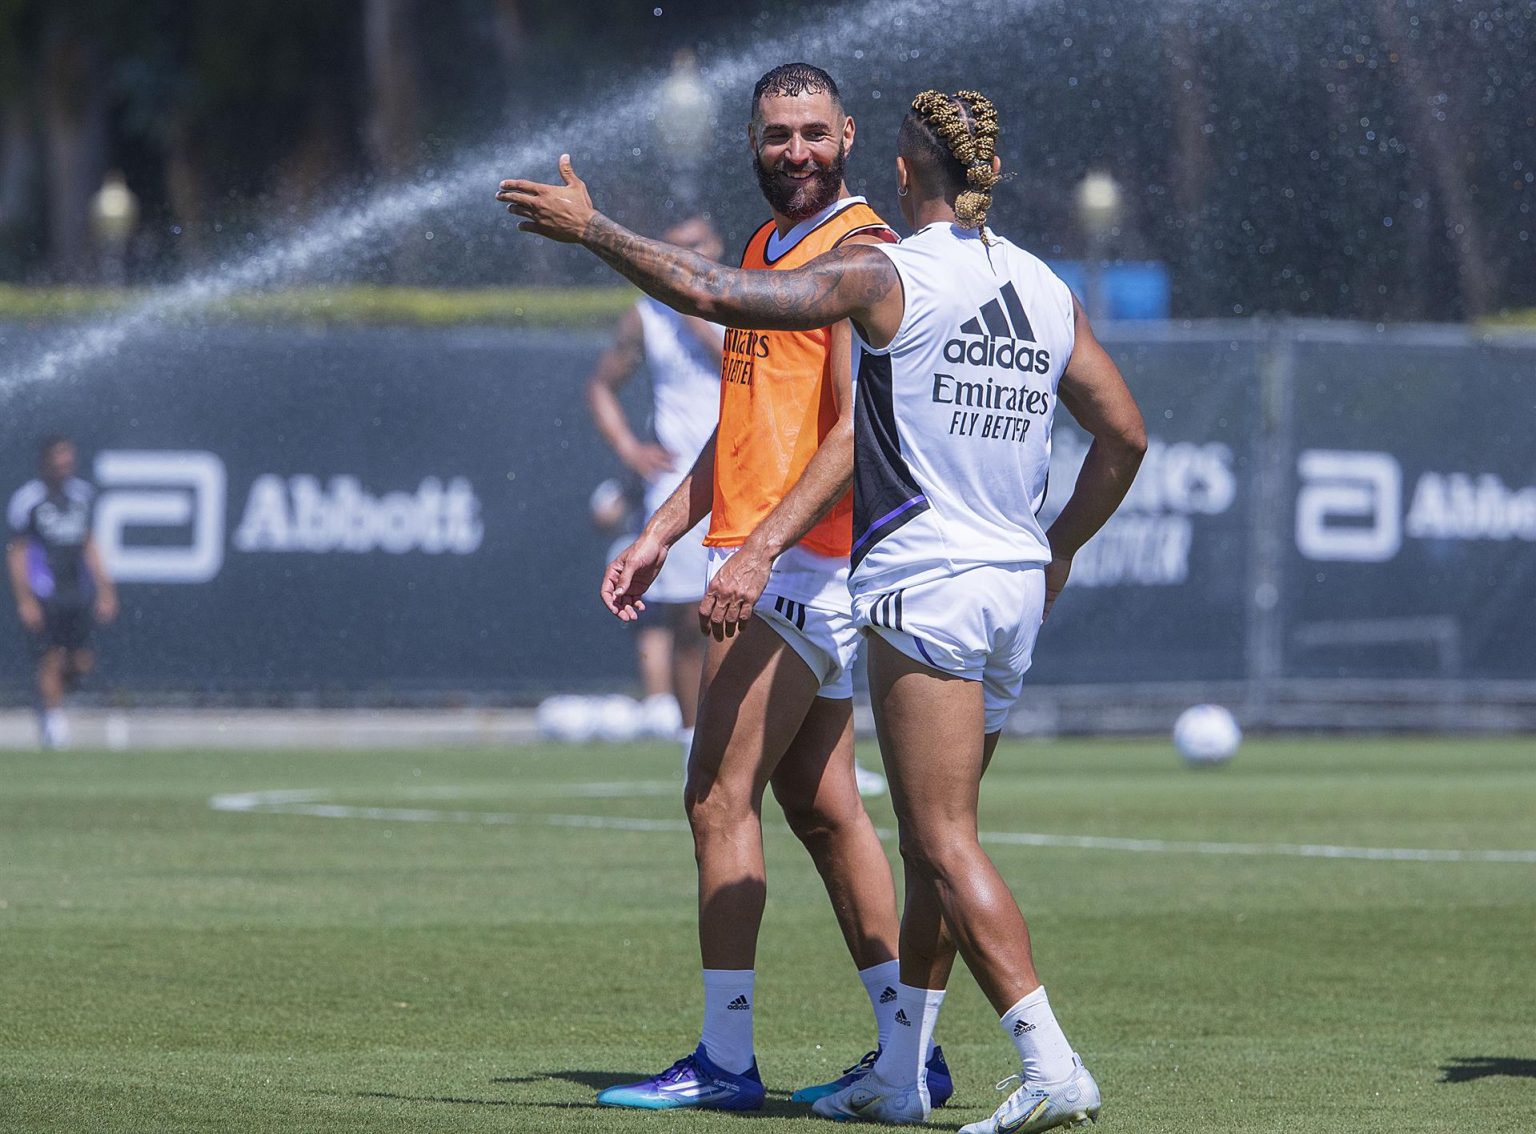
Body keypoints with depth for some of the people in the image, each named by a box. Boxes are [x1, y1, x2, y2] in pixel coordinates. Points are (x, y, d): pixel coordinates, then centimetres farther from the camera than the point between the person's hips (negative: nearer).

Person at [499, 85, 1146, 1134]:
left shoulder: (888, 274, -7)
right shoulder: (1048, 291, 10)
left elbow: (711, 292, -11)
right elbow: (1125, 434, 12)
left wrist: (589, 227, 0)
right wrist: (1059, 551, 24)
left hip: (925, 585, -7)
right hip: (1015, 589, 7)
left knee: (945, 844, -9)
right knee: (934, 844, 15)